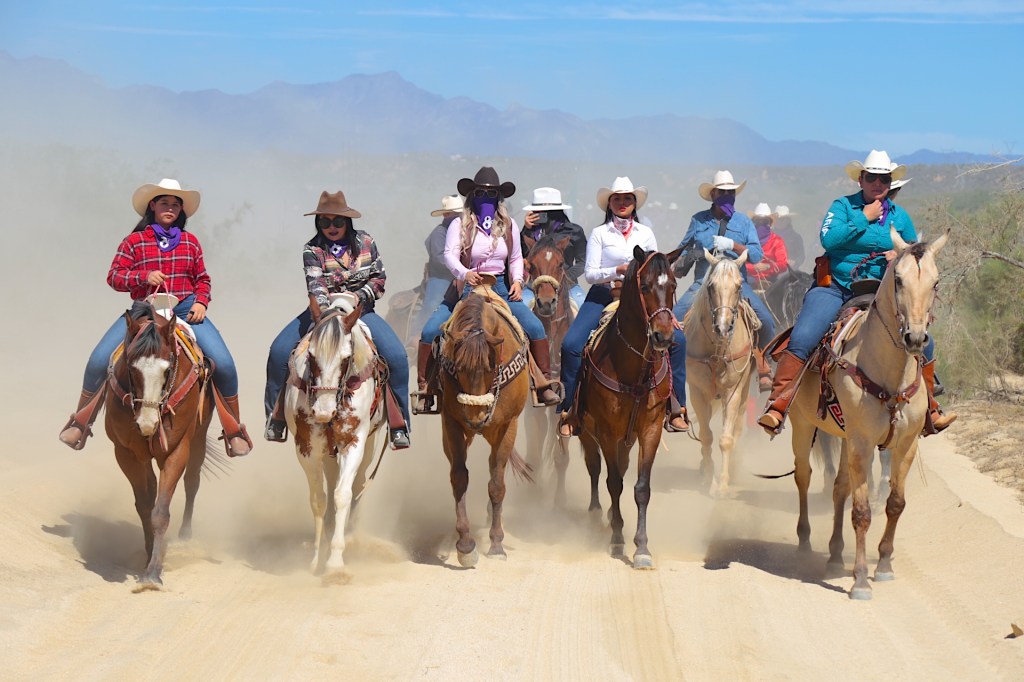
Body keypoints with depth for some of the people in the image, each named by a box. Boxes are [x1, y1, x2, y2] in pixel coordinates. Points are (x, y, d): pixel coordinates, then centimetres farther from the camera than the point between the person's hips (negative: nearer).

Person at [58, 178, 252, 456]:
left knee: (223, 363, -18)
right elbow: (114, 277, 1)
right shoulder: (134, 241, 4)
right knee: (99, 361, -15)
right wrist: (144, 277, -16)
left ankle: (234, 430, -1)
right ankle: (80, 423, 7)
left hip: (185, 309, 1)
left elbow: (202, 279, 15)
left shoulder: (190, 242, 11)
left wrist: (201, 302, -5)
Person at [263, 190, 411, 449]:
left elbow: (379, 279, 4)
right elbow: (315, 287, -23)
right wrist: (323, 316, -41)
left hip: (360, 310, 1)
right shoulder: (312, 250, -8)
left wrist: (359, 296, -15)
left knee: (397, 356, -22)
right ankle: (276, 418, -5)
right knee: (279, 351, -20)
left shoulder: (365, 242, 0)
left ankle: (399, 424, -11)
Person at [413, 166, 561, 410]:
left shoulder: (509, 226, 8)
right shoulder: (460, 225, -4)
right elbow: (450, 255, -17)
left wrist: (517, 281, -4)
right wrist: (464, 274, -37)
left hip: (501, 288, 2)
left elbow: (516, 258, 15)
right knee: (429, 332, -19)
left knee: (535, 328, -16)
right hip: (466, 289, -2)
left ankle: (546, 385, -4)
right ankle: (424, 390, -7)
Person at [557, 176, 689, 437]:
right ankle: (567, 410, -10)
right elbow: (589, 274, -6)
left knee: (677, 338, -15)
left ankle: (676, 408, -6)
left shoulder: (645, 233, 10)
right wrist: (618, 271, -19)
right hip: (603, 295, -2)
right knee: (571, 344, -23)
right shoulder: (599, 233, 1)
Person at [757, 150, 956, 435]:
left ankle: (928, 410, 13)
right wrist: (864, 218, -13)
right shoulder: (843, 206, 1)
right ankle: (776, 407, -20)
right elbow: (828, 239, -17)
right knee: (801, 340, -26)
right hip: (836, 288, -3)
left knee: (923, 343, -6)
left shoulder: (900, 216, 11)